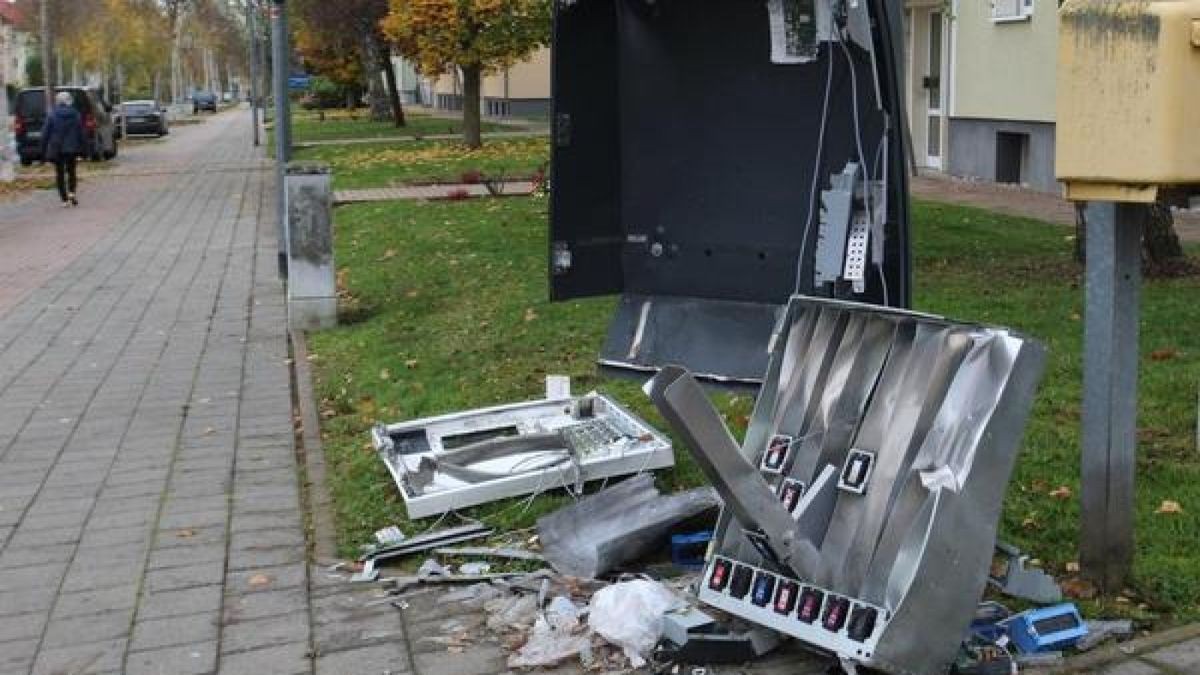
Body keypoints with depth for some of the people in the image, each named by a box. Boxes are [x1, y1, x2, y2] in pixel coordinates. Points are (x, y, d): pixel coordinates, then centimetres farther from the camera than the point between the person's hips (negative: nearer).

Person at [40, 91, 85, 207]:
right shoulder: (76, 115, -1)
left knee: (60, 174, 7)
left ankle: (65, 199, 4)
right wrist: (81, 150, 6)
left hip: (57, 149, -1)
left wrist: (43, 151, 4)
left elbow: (45, 134, -3)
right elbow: (81, 133, 1)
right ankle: (71, 192, -10)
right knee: (71, 171, 14)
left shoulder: (52, 116, -5)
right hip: (72, 149, 1)